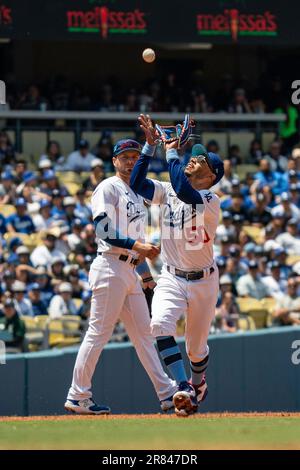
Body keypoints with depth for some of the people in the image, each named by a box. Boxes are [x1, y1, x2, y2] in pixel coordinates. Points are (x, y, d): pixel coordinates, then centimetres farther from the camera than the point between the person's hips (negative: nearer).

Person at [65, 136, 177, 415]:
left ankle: (167, 393, 9)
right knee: (99, 333, -8)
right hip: (110, 269, -9)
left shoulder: (136, 194, 21)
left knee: (143, 334, 9)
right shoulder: (108, 188, -6)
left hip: (130, 272, 9)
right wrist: (137, 246, -26)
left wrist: (146, 275, 22)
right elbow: (104, 233, -17)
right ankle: (77, 397, -5)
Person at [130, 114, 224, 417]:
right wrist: (150, 144, -10)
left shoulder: (211, 201, -16)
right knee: (160, 324, -27)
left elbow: (183, 191, -34)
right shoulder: (167, 192, 3)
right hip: (171, 278, 3)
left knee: (196, 347, 8)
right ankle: (185, 390, -31)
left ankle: (198, 382, 42)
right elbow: (136, 183, -7)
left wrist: (171, 152, -23)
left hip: (203, 281, -3)